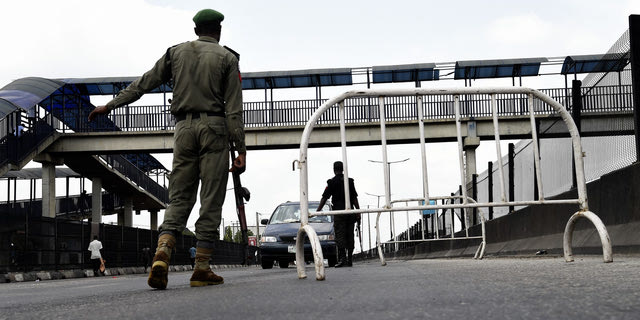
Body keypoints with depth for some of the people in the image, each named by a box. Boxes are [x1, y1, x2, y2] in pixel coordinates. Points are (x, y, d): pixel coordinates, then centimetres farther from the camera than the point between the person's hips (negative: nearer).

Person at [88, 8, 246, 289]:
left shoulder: (176, 52, 13)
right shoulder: (226, 58, 4)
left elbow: (143, 83, 15)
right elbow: (234, 109, -2)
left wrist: (111, 105, 25)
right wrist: (241, 149, -3)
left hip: (184, 127, 3)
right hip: (214, 128, -3)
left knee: (179, 197, 6)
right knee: (211, 200, 0)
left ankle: (162, 253, -17)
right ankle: (202, 268, -3)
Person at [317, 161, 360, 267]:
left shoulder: (332, 182, -3)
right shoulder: (350, 181, 10)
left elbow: (324, 198, -4)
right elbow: (355, 198, 8)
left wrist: (317, 211, 0)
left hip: (339, 212, -4)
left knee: (340, 236, -5)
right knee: (349, 236, 8)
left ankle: (342, 259, -15)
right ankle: (350, 260, 9)